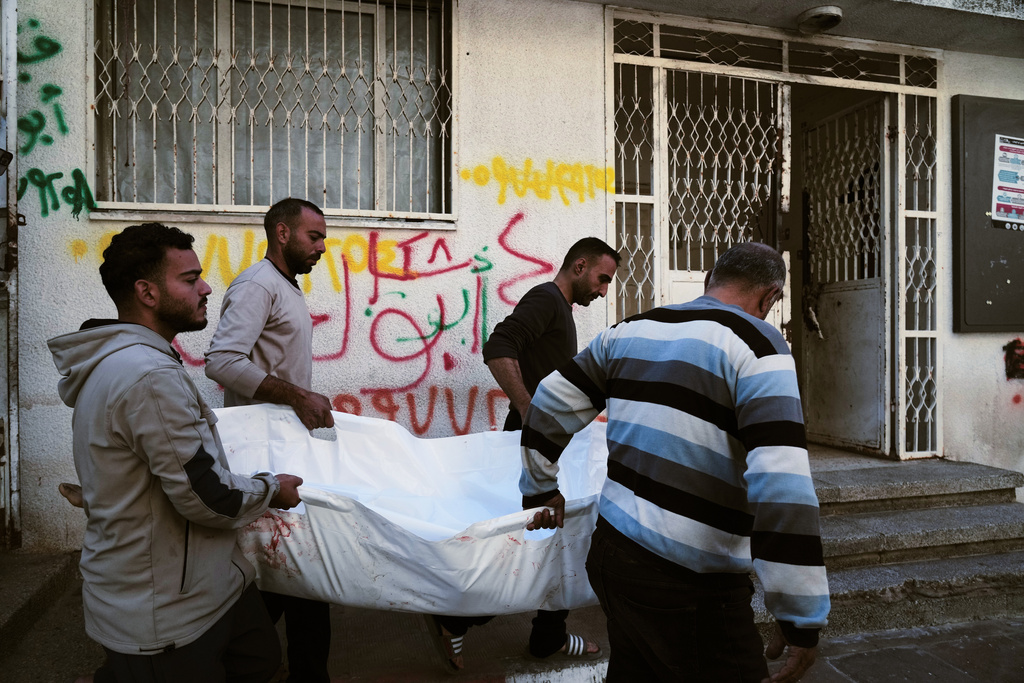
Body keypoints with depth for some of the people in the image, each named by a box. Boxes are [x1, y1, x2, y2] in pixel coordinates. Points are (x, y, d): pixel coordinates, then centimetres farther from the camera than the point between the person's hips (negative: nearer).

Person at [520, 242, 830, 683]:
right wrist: (801, 618, -16)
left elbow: (550, 407, 16)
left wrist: (541, 490, 28)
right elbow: (781, 488, -22)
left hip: (611, 549, 7)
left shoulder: (631, 330, 8)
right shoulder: (757, 344, -11)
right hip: (687, 586, -7)